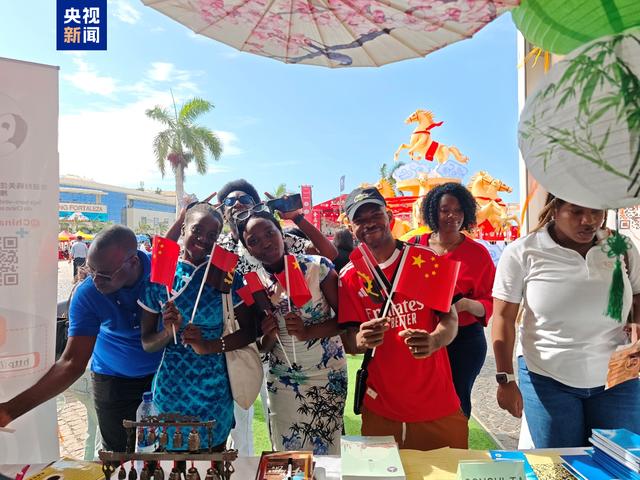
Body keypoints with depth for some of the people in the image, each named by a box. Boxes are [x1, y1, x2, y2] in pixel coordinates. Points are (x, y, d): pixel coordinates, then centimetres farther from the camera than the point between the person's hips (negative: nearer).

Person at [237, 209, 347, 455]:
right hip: (282, 381, 3)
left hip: (327, 376, -2)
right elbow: (260, 347, 5)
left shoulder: (317, 267, -13)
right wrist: (268, 336, -17)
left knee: (326, 451, 11)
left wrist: (307, 332, -24)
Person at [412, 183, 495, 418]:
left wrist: (466, 304, -21)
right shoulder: (414, 245, 0)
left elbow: (489, 303, -2)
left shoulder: (478, 253, -3)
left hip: (465, 339, 0)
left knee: (457, 400, 11)